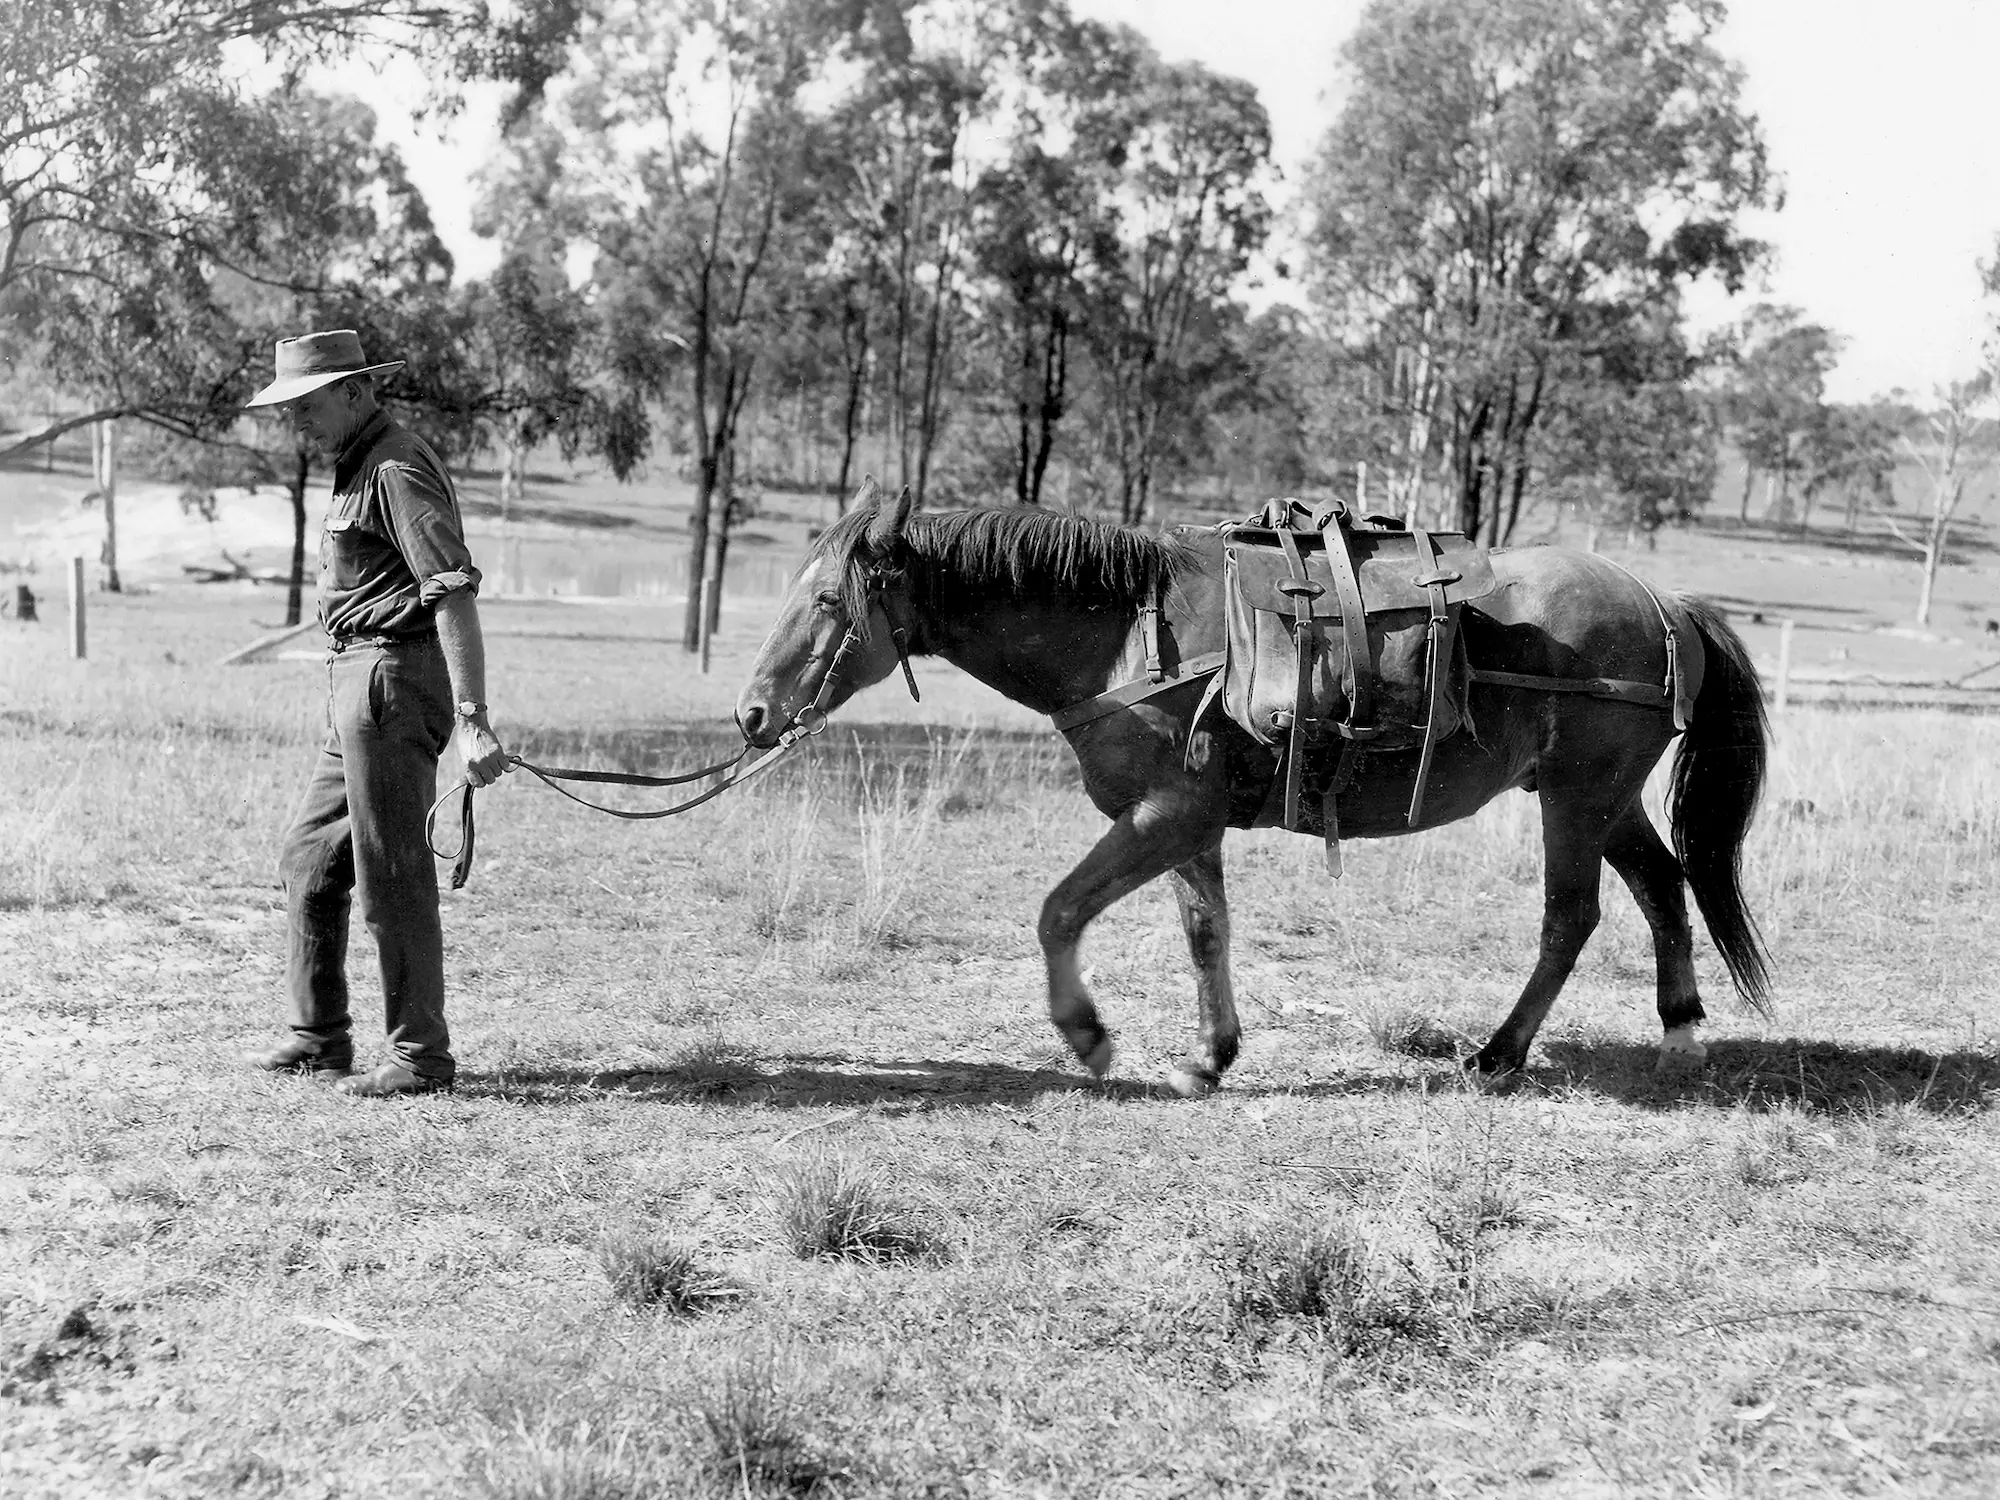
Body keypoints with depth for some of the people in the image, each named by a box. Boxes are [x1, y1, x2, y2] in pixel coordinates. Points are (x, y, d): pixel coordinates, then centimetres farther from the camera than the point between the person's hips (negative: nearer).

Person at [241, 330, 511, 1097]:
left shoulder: (397, 469, -14)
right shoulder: (359, 466, 18)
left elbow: (454, 594, -22)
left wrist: (473, 721, -27)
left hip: (392, 680, -11)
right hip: (358, 686, 11)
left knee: (392, 873, -5)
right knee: (310, 856, 15)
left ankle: (420, 1056, 3)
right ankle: (319, 1035, 24)